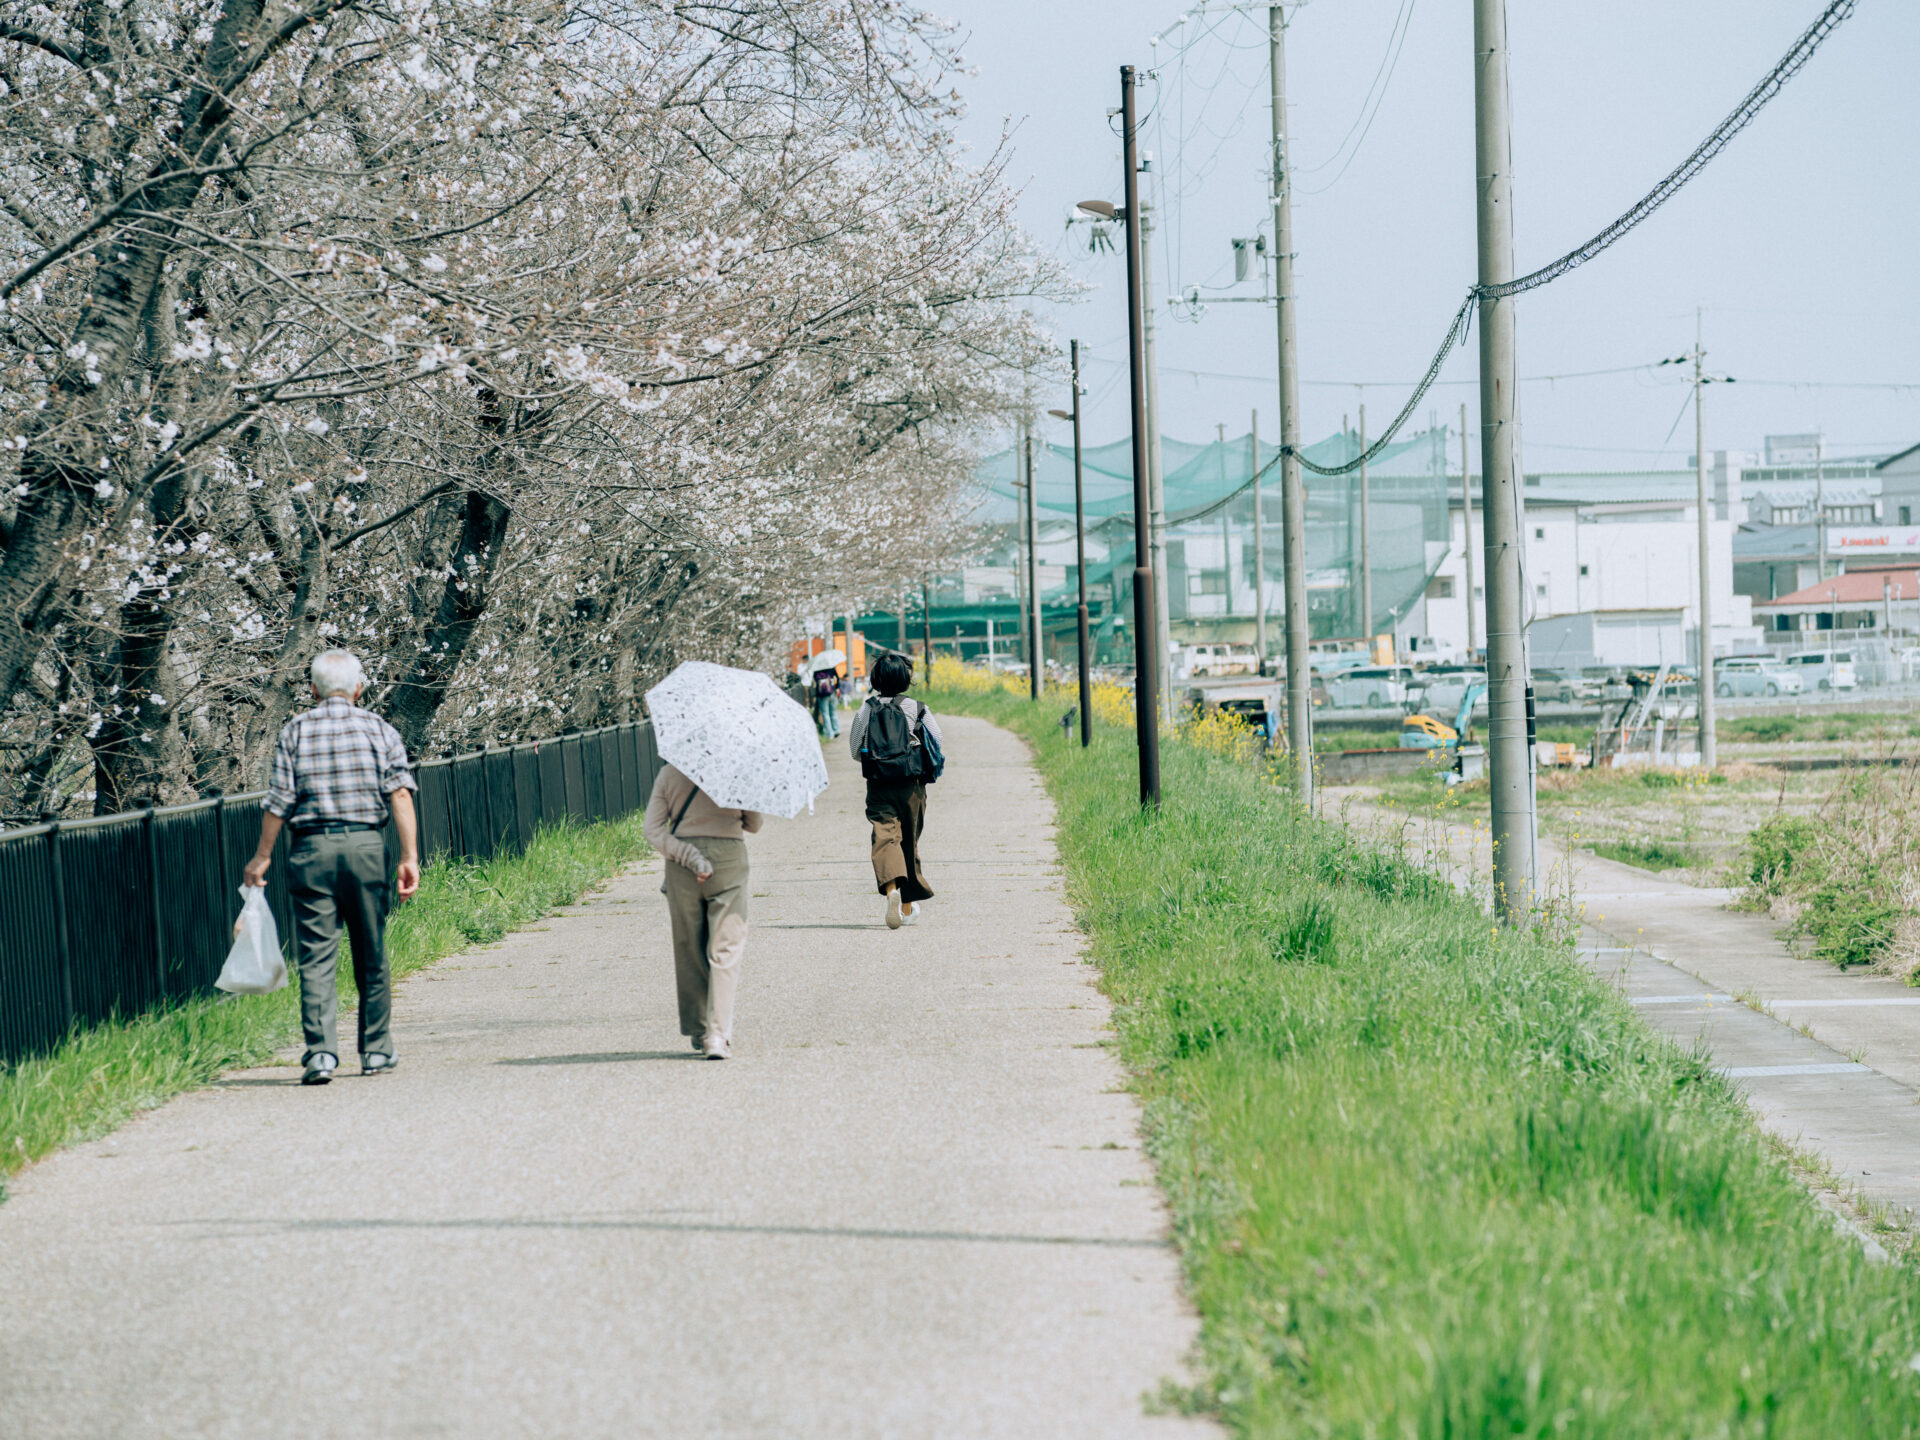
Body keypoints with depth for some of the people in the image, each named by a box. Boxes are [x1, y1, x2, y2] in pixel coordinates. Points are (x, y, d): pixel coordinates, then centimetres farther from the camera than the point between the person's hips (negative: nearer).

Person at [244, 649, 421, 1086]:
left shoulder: (295, 731, 5)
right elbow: (400, 794, -4)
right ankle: (376, 1051, 17)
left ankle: (321, 1050, -14)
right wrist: (409, 857, -6)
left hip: (311, 847, -1)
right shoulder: (379, 729, 6)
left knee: (316, 958, -1)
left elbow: (278, 800, 0)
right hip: (366, 845, 1)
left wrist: (262, 856, 10)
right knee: (372, 958, 11)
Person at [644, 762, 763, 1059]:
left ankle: (698, 1031, 19)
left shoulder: (669, 774, 3)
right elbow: (753, 825, 10)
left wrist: (688, 857, -10)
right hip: (729, 861, -2)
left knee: (690, 951, 13)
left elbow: (652, 829, -5)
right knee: (724, 953, -2)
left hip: (681, 868, 2)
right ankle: (718, 1035, -13)